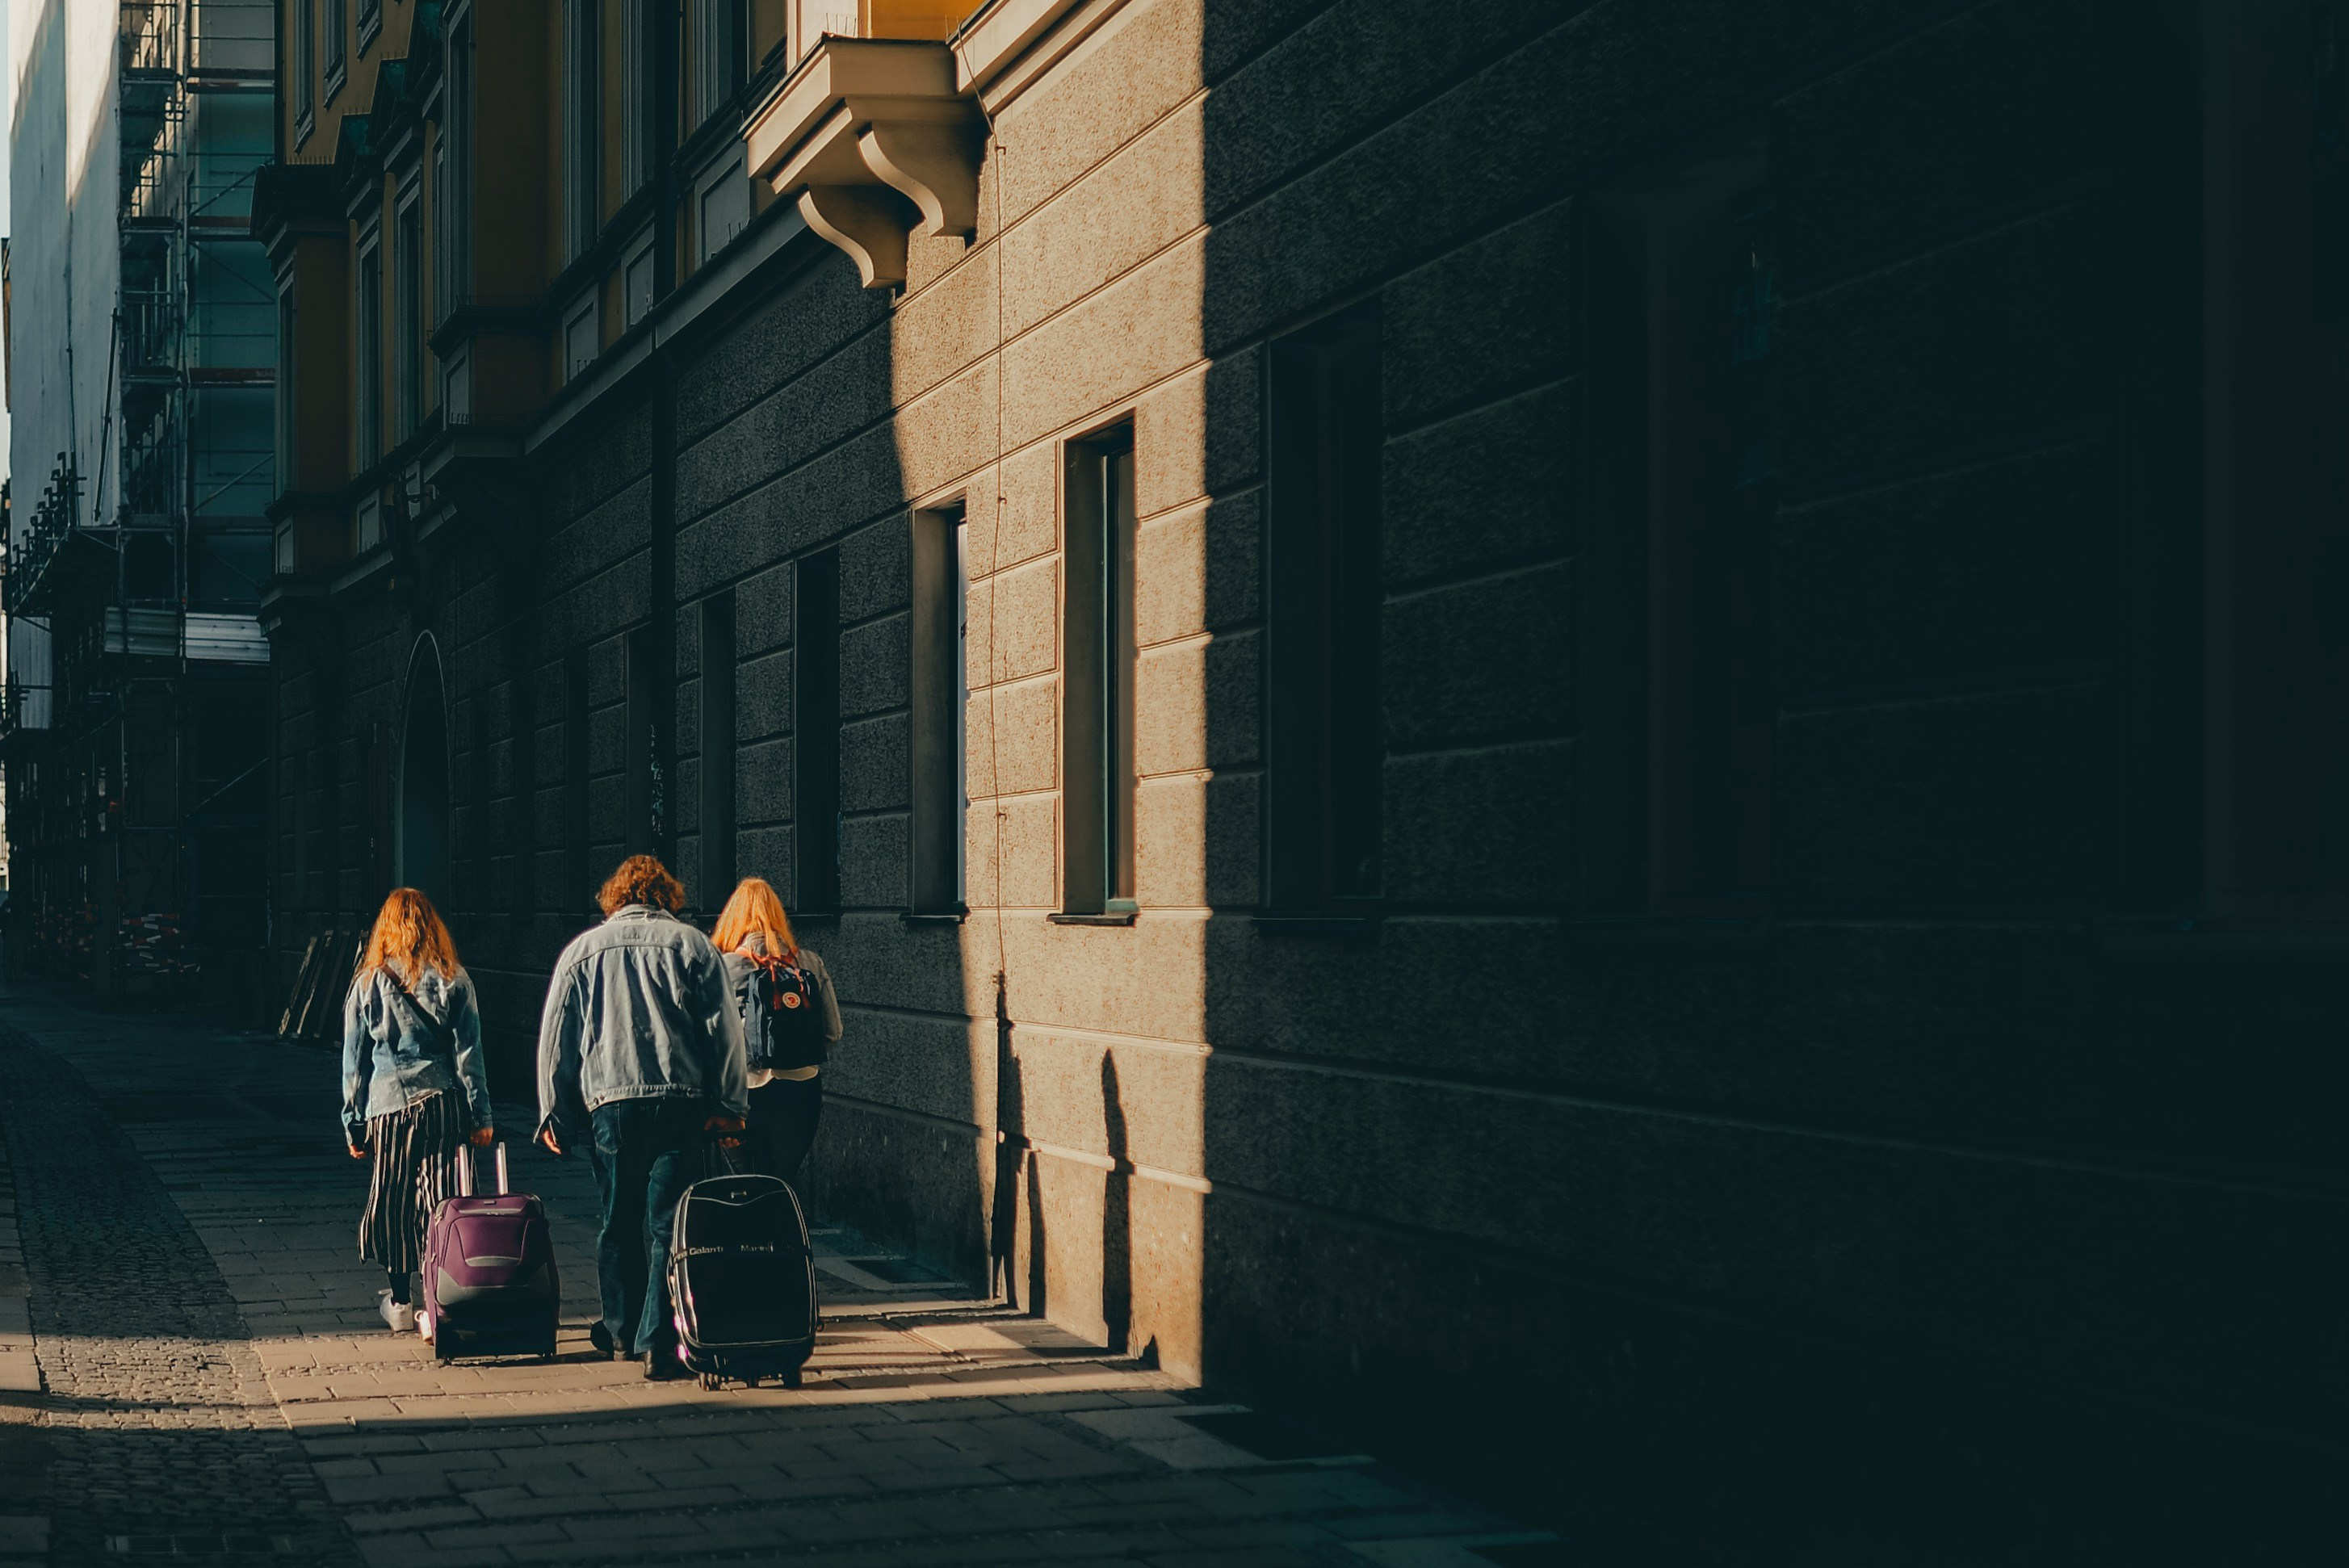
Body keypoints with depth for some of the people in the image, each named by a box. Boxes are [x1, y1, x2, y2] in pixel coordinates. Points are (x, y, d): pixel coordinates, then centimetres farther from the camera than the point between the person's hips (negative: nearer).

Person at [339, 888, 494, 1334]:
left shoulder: (368, 983, 3)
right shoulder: (452, 979, 1)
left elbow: (354, 1061, 6)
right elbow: (469, 1052, 0)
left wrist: (354, 1124, 11)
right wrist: (481, 1114, 4)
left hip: (389, 1106, 1)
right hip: (444, 1102, -1)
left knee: (394, 1202, 13)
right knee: (442, 1204, 2)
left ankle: (401, 1303, 23)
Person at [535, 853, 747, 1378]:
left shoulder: (582, 950, 10)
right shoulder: (692, 945, 5)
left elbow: (556, 1039, 9)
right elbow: (724, 1030, 2)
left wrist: (555, 1114, 14)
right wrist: (731, 1107, 6)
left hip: (610, 1102, 2)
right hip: (683, 1102, -1)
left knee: (619, 1222, 14)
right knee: (669, 1225, -2)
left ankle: (621, 1332, 24)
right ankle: (659, 1344, -9)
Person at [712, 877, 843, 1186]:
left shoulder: (727, 966, -7)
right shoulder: (810, 964, 3)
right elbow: (833, 1031, 5)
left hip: (754, 1092, -3)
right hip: (804, 1090, 3)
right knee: (785, 1181, 12)